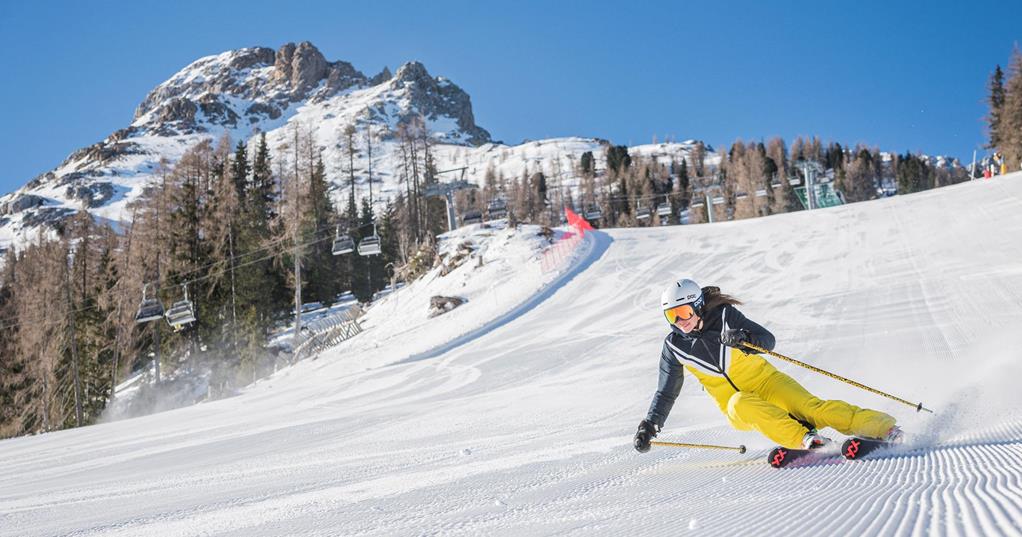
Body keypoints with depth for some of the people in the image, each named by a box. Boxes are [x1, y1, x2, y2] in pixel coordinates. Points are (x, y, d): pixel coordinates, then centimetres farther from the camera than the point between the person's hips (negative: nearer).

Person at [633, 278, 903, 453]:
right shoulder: (674, 346, -1)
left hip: (764, 380, -1)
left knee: (809, 406, -26)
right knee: (741, 404, -34)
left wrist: (745, 339, -33)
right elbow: (666, 393, 8)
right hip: (738, 410, 2)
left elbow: (769, 341, -12)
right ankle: (806, 440, -43)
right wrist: (650, 425, -3)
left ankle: (883, 427, -25)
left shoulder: (723, 315, -8)